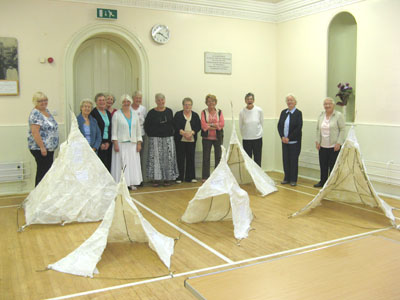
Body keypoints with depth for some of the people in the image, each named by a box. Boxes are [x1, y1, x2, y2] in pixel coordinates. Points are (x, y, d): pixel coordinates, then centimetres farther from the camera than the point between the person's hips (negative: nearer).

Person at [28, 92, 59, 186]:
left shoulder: (46, 111, 14)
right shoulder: (35, 114, -14)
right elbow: (35, 132, -21)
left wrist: (54, 145, 21)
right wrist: (42, 147, -23)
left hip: (50, 148, 9)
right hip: (40, 149, -9)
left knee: (48, 170, 12)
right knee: (43, 171, -6)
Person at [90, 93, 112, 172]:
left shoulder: (108, 113, 16)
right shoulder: (93, 113, -5)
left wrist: (108, 142, 2)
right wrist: (100, 144, -11)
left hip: (107, 144, 6)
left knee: (108, 165, 3)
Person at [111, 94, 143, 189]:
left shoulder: (134, 114, 12)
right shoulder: (116, 114, 1)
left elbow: (138, 130, 12)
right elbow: (114, 130, -3)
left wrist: (139, 143, 5)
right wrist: (115, 143, -10)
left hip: (133, 144, 4)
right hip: (121, 143, -4)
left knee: (133, 163, 4)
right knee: (121, 163, -4)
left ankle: (132, 183, 12)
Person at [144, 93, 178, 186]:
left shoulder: (169, 111, 7)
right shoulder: (152, 112, -1)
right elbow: (146, 125, 3)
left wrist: (171, 132, 5)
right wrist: (151, 135, 0)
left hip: (168, 138, 2)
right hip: (155, 138, -2)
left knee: (168, 158, 1)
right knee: (155, 157, -4)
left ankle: (167, 178, 11)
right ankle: (156, 179, 3)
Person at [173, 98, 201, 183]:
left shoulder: (195, 115, 12)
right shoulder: (178, 114, 6)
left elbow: (198, 126, 3)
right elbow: (175, 126, -4)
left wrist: (191, 133, -13)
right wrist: (183, 133, -17)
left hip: (191, 140, 2)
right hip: (180, 140, -2)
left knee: (191, 158, 3)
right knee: (180, 158, -2)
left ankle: (190, 177, 10)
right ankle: (179, 177, 5)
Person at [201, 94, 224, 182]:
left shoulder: (219, 112, 7)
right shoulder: (204, 112, 4)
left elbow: (222, 124, -7)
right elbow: (203, 125, -9)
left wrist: (210, 124, -13)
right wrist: (216, 126, -10)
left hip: (218, 137, 1)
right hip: (207, 138, -1)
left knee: (218, 156, 3)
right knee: (206, 158, 2)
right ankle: (205, 177, 9)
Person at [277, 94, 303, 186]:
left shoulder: (298, 113, -7)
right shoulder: (283, 112, 9)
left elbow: (298, 128, -13)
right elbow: (279, 125, 8)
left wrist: (289, 138, -14)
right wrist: (282, 137, -6)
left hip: (294, 141, -5)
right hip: (284, 141, 5)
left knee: (294, 160, 2)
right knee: (285, 159, 8)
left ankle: (293, 180, 11)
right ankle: (286, 178, 19)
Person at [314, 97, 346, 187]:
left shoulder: (338, 115, -6)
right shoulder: (321, 115, 9)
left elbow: (342, 129, -8)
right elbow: (318, 129, 13)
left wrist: (338, 143, -13)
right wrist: (317, 141, 5)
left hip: (334, 146, -5)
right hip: (323, 146, 5)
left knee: (333, 166, 0)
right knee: (323, 165, 10)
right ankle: (322, 181, 22)